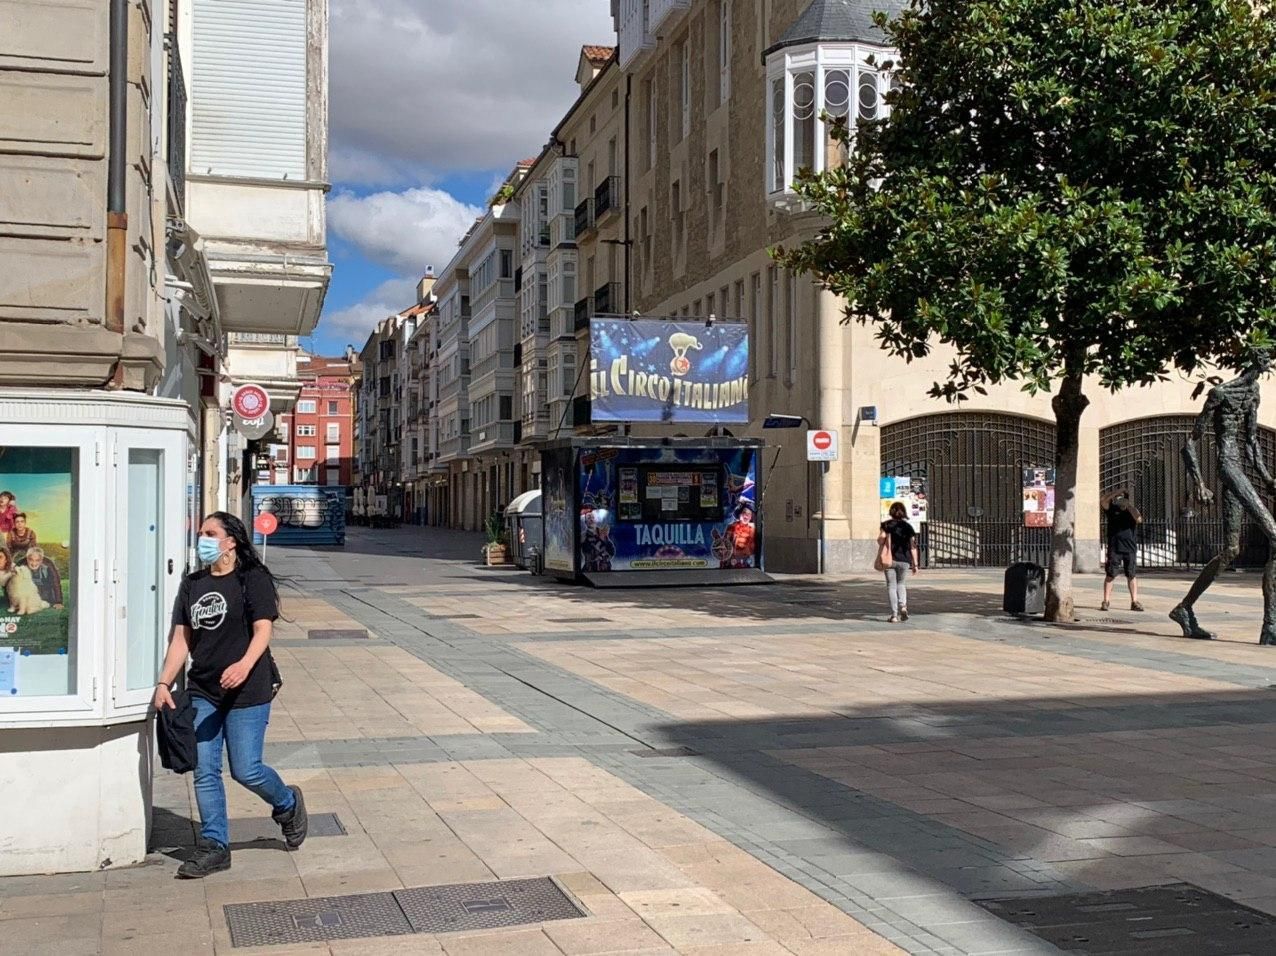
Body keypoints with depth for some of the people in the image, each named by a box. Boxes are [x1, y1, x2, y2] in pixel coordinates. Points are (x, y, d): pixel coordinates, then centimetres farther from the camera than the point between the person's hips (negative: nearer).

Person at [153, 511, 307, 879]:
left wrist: (245, 664, -33)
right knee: (205, 772, 4)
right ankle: (214, 845, 14)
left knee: (245, 770, -4)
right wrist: (164, 683, 2)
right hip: (203, 693, 6)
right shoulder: (192, 584, 12)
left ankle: (288, 805, 25)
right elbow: (181, 638, 11)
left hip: (246, 692, -6)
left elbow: (263, 630, -15)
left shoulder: (253, 579, -6)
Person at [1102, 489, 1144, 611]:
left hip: (1130, 547, 1)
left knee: (1132, 575, 3)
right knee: (1110, 574, -2)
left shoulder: (1132, 510, 8)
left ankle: (1134, 601, 7)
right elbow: (1103, 501, -12)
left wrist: (1129, 506, -16)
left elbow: (1139, 519, -13)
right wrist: (1117, 492, -17)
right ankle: (1106, 601, 0)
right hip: (1114, 547, -1)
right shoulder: (1112, 509, 6)